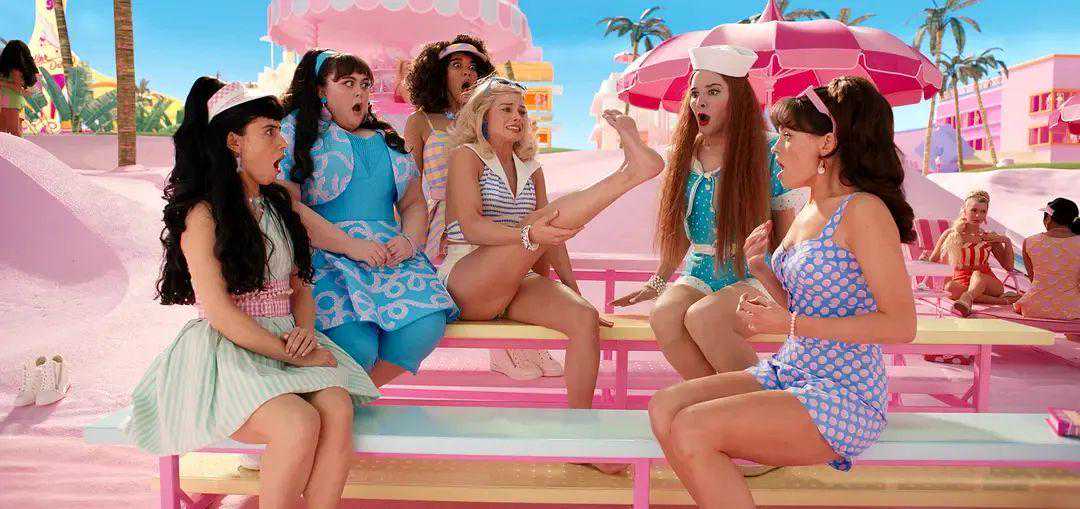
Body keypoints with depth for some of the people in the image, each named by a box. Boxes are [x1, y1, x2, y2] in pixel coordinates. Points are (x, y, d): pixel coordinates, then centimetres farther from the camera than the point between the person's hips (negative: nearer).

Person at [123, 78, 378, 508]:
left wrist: (305, 331, -5)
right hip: (227, 352, -5)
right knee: (300, 423, -32)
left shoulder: (279, 207, 19)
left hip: (286, 342, 5)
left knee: (337, 410, -27)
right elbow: (219, 310, -11)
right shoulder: (204, 214, -3)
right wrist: (289, 353, -14)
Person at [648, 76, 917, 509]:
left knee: (692, 430, -25)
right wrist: (760, 268, 2)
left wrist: (790, 325, -20)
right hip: (789, 374, 8)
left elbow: (901, 324, -16)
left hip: (844, 393, -8)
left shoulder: (864, 210, -13)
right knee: (664, 407, -10)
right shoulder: (808, 211, 14)